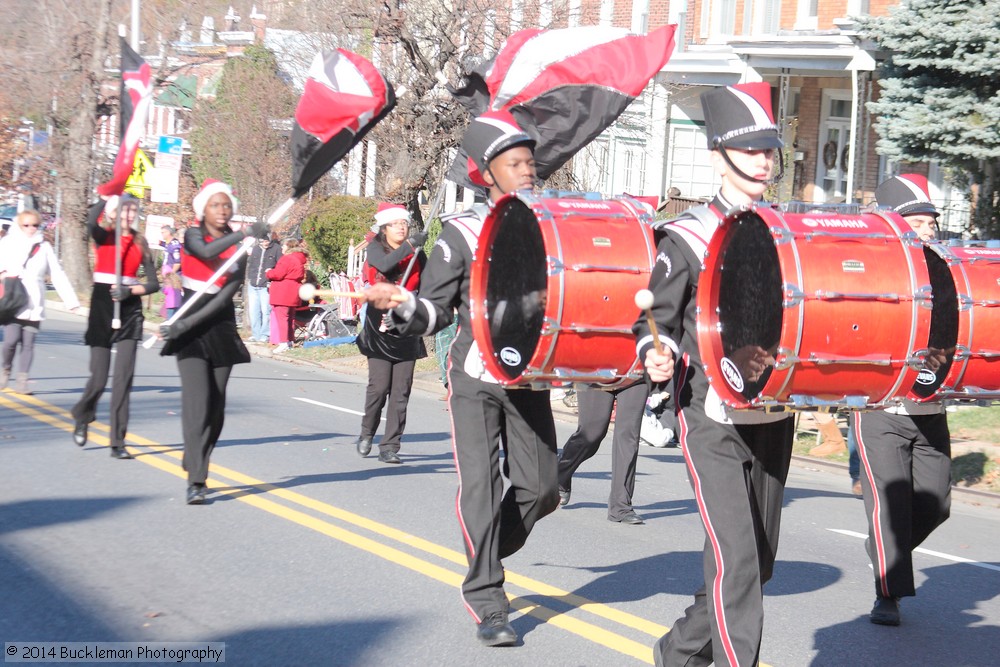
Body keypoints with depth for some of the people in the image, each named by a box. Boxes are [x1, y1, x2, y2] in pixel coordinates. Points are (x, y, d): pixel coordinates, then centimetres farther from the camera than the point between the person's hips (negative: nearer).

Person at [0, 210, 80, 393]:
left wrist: (71, 300, 0)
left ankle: (22, 381, 5)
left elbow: (58, 275, 6)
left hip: (34, 305, 2)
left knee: (28, 343, 0)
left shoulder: (44, 247, 7)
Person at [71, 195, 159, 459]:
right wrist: (110, 198, -24)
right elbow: (91, 221, -25)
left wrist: (130, 290, -11)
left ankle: (118, 442, -1)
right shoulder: (103, 236, 0)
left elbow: (153, 284, 5)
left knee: (124, 376, -5)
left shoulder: (140, 244, 9)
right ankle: (82, 417, 31)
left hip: (130, 310, 2)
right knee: (99, 376, 0)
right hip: (103, 306, -2)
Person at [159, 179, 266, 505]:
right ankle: (196, 481, -18)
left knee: (216, 408, 5)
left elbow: (225, 297, -8)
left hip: (221, 328, 3)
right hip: (190, 328, -3)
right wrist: (245, 234, -36)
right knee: (198, 403, -15)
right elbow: (207, 251, -25)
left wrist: (185, 323, -18)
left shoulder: (240, 250, 3)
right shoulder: (193, 236, 0)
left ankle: (195, 466, 24)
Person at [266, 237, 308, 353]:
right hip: (293, 293, 10)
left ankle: (283, 343, -14)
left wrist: (268, 272, 3)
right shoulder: (299, 259, 16)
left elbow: (277, 274, -18)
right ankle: (290, 340, 22)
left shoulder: (287, 259, -15)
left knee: (281, 316, -9)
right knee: (290, 317, 16)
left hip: (283, 293, -10)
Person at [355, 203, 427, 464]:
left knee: (401, 391, -1)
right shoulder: (375, 248, 2)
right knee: (379, 386, -6)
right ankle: (367, 433, 20)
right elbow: (384, 264, -21)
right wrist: (409, 246, -24)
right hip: (380, 327, -2)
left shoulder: (416, 254, 6)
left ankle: (389, 446, 5)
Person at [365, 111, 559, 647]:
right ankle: (487, 602, 0)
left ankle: (484, 555, 28)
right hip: (475, 378, -3)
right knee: (480, 485, -10)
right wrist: (399, 303, -23)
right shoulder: (462, 232, -3)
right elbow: (434, 312, -3)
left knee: (540, 487, 1)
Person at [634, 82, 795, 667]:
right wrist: (656, 357, -22)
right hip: (713, 422, -6)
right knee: (736, 559, -13)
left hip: (775, 419, 6)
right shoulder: (686, 239, -5)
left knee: (758, 562, 13)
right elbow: (654, 321, -1)